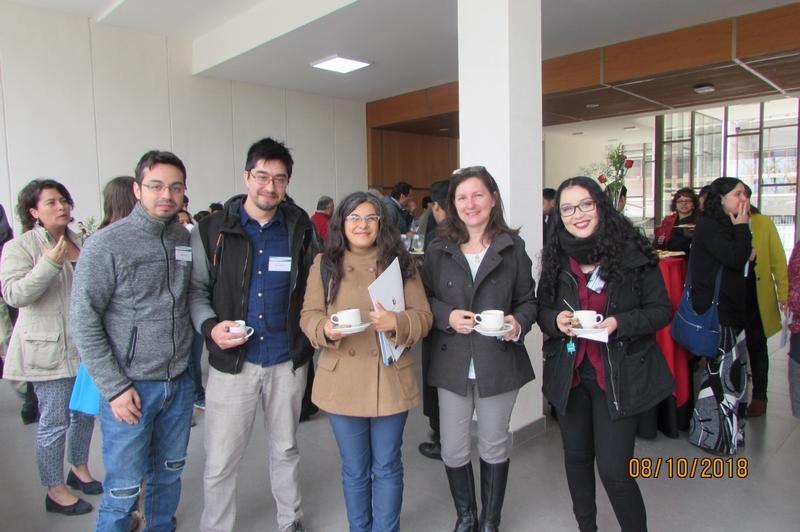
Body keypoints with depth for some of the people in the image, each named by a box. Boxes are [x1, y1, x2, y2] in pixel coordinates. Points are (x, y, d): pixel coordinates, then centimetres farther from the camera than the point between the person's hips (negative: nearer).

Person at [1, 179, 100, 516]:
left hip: (85, 346, 6)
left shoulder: (80, 243, 9)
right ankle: (55, 490, 20)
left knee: (85, 412, 17)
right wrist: (50, 263, -25)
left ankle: (79, 469, 38)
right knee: (55, 422, 3)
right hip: (49, 350, -6)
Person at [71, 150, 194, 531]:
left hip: (179, 383, 5)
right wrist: (115, 388, -13)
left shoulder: (185, 239, 4)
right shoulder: (106, 244, -12)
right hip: (130, 386, -5)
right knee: (124, 488, 5)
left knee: (170, 474, 19)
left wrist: (192, 364, 7)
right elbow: (84, 321, -11)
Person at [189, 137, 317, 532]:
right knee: (220, 462, 6)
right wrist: (210, 326, -17)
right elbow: (196, 289, 1)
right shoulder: (213, 230, -3)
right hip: (231, 362, -1)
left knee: (285, 450, 20)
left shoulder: (301, 229, 1)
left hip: (287, 361, 2)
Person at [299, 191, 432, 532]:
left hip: (390, 379, 0)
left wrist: (396, 322, -22)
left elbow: (423, 316, -1)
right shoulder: (324, 264, 2)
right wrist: (326, 329, -20)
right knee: (354, 470, 16)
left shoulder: (400, 262, 1)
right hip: (342, 382, 1)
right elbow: (308, 315, 2)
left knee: (386, 467, 13)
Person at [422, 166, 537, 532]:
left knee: (494, 445, 16)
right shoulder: (438, 249, 1)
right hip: (452, 364, 1)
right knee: (453, 449, 10)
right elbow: (424, 299, 4)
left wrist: (519, 322, -16)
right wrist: (447, 316, -15)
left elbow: (528, 300, 4)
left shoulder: (512, 247, 0)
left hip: (499, 363, 0)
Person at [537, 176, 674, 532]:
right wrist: (555, 320, -15)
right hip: (568, 374, 4)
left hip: (618, 376, -4)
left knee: (613, 469, -4)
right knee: (576, 457, 19)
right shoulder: (556, 258, -1)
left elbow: (661, 310, -6)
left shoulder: (633, 254, -11)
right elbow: (541, 310, 8)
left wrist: (620, 323, -23)